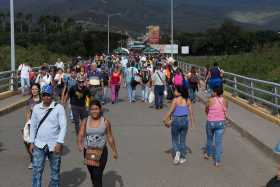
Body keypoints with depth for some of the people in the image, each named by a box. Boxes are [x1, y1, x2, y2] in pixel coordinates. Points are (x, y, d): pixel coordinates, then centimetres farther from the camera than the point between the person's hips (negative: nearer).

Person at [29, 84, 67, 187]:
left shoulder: (59, 108, -8)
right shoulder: (36, 108, 3)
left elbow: (63, 126, -11)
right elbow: (33, 126, 10)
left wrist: (59, 143, -18)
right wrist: (31, 142, 6)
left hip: (54, 145, -2)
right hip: (39, 144, 2)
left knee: (55, 170, 11)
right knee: (37, 170, -4)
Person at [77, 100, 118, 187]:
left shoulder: (105, 122, -5)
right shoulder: (85, 121, -2)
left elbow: (110, 137, 4)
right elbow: (80, 135, -10)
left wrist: (114, 151, 11)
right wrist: (80, 144, -31)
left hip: (101, 152, -3)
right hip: (88, 152, 3)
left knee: (97, 176, -11)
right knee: (92, 175, 18)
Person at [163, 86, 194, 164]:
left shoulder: (175, 100, -14)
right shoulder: (187, 100, -1)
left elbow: (170, 111, -16)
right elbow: (190, 112, 3)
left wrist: (166, 120, -7)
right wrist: (191, 122, 14)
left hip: (176, 120, -4)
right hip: (185, 120, 4)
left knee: (175, 140, 12)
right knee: (183, 140, 15)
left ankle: (177, 152, -14)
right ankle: (182, 158, 19)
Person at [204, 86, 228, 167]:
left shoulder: (210, 100, -11)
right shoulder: (224, 101, -2)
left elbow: (206, 111, 1)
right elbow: (225, 111, 10)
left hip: (211, 122, -2)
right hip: (220, 123, 2)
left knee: (209, 139, 20)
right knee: (219, 141, 4)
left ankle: (209, 154, 41)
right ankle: (217, 161, 3)